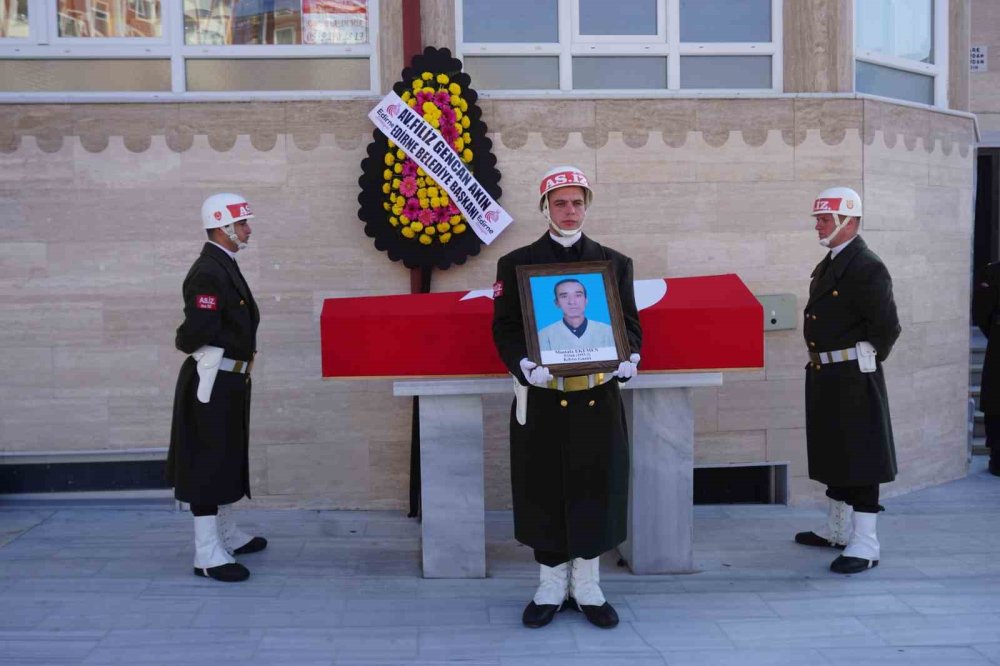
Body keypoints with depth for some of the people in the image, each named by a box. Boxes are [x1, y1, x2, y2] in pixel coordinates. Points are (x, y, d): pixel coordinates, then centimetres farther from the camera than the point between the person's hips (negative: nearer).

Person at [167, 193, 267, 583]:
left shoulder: (226, 267, 12)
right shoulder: (208, 273, -20)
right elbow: (198, 331, -25)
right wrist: (186, 343, -6)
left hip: (229, 379, 10)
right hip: (212, 380, -10)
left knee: (226, 456, 19)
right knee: (208, 460, -5)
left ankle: (226, 534, 33)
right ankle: (207, 554, 1)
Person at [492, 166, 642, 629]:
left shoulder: (615, 263, 10)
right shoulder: (516, 264, 5)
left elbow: (631, 324, 9)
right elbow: (505, 329, 0)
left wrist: (628, 358, -12)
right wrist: (526, 366, -18)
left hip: (598, 397, 1)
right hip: (541, 398, -1)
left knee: (595, 489, 5)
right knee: (544, 492, 4)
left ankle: (587, 588, 20)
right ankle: (551, 589, 19)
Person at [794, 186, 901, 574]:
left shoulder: (866, 267, -15)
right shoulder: (828, 265, 14)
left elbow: (887, 327, -18)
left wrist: (864, 362, -7)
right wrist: (822, 360, 13)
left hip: (853, 378, -10)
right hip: (825, 376, 10)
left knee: (860, 457, -5)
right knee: (834, 454, 18)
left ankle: (864, 546, 0)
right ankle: (837, 530, 31)